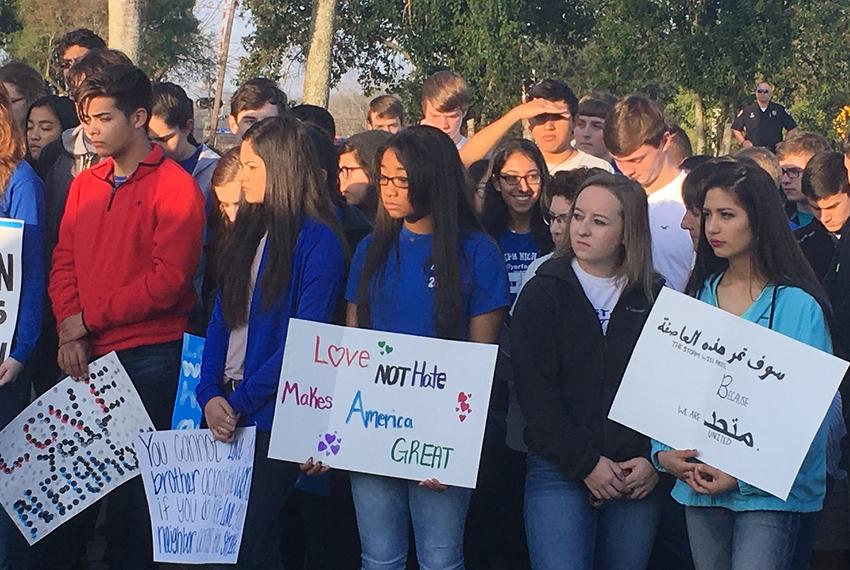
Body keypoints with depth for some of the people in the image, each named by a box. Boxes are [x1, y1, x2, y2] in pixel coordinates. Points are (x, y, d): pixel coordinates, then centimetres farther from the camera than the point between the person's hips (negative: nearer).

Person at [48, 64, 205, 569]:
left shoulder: (176, 187, -7)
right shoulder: (85, 184, 13)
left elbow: (168, 280, -14)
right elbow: (64, 263, 10)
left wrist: (89, 317, -12)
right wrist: (69, 331, -7)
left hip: (150, 355, -6)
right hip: (88, 356, 6)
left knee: (139, 475, -1)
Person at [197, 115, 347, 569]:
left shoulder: (318, 241, -11)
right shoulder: (248, 230, 12)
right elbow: (222, 319, 9)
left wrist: (241, 400, -16)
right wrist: (210, 394, -6)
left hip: (273, 413, -7)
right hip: (226, 409, 7)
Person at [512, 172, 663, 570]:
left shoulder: (655, 298, 7)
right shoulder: (542, 294, 2)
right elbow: (535, 391, -5)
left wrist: (654, 460, -9)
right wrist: (585, 463, -12)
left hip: (637, 477, 2)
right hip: (559, 472, -2)